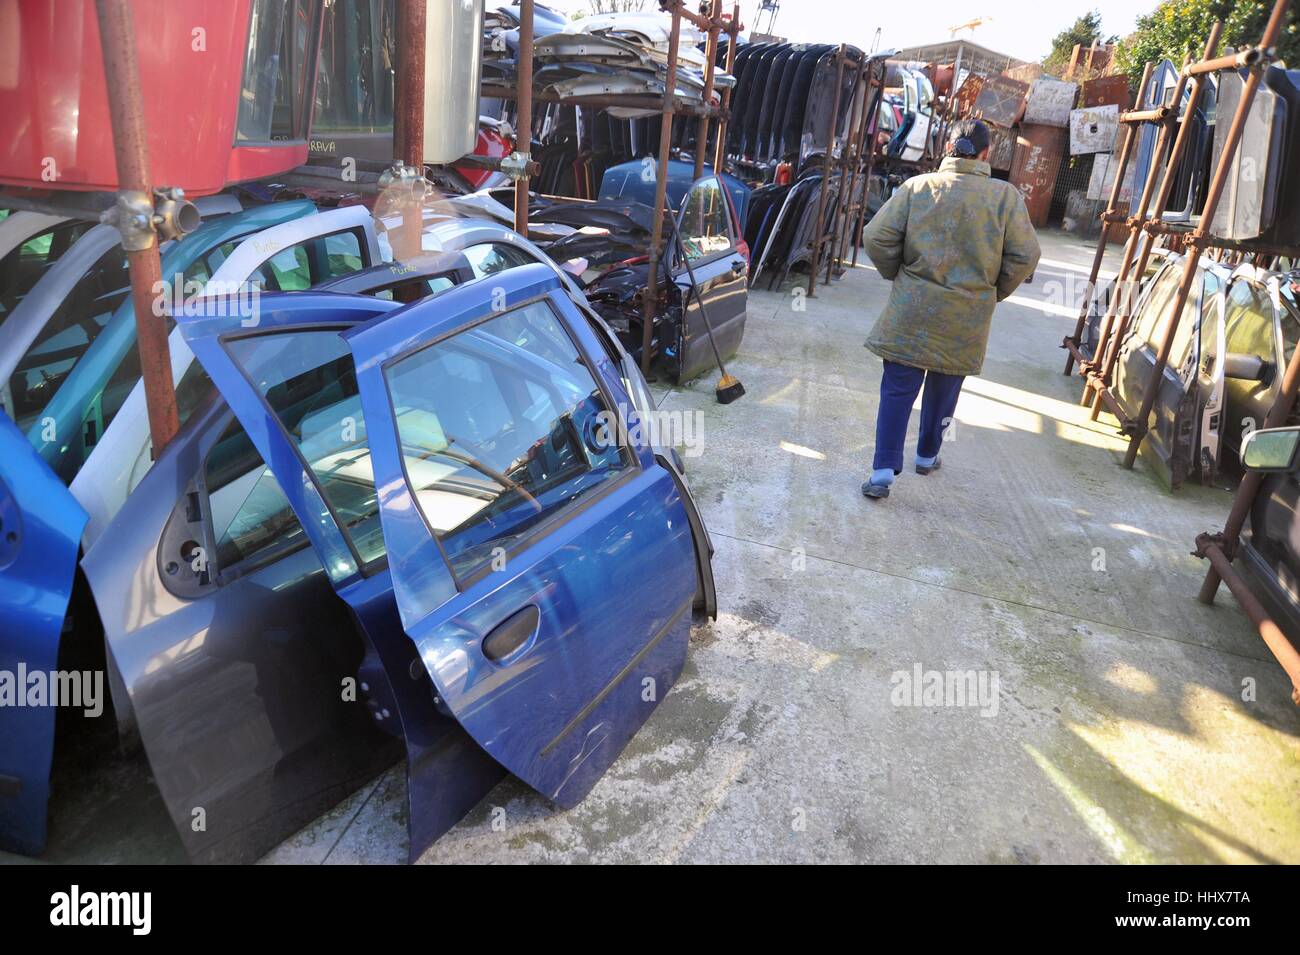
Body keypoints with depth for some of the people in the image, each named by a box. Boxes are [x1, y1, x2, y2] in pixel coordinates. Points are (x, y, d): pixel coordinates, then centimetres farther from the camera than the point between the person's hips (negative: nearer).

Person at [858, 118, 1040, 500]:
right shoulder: (1006, 196, -3)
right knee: (943, 391, 18)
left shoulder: (917, 187, -4)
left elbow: (876, 237, -7)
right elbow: (1025, 256, -4)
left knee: (898, 389, 3)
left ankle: (884, 471, -3)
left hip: (913, 311, -1)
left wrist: (897, 275, 9)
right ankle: (927, 456, 35)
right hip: (967, 319, 1)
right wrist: (993, 292, 12)